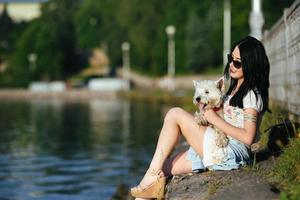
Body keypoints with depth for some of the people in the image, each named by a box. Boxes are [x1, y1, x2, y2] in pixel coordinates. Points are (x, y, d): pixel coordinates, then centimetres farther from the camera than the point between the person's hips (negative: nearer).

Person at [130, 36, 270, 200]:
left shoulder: (252, 94, -9)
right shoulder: (237, 88, 19)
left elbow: (248, 137, -18)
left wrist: (215, 119, -13)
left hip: (232, 153, -9)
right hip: (222, 148, 9)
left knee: (174, 114, -12)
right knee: (162, 170, -2)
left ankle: (152, 175, -11)